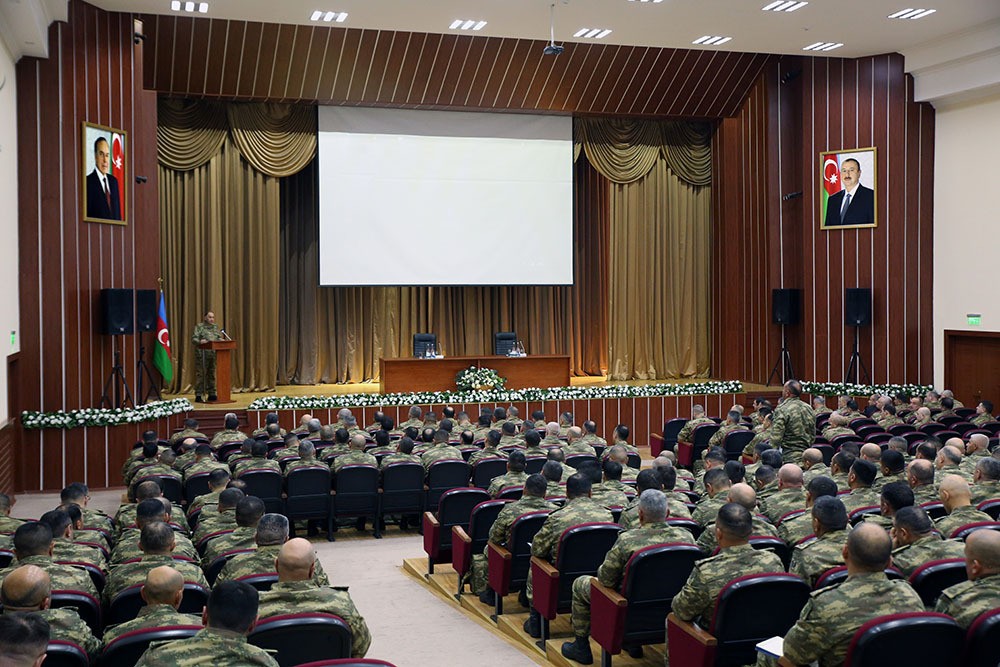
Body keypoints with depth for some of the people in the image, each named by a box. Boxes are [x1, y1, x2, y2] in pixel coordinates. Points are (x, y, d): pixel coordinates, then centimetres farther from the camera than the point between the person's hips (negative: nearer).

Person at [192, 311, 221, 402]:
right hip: (202, 355, -5)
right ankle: (198, 395, -3)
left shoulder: (215, 326, 17)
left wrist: (221, 339, -3)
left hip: (214, 354, 5)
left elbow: (219, 336, 19)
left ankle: (211, 394, 15)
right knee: (200, 375, -5)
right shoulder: (199, 326, 0)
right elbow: (194, 338, -8)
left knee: (212, 374, 9)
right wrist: (200, 341, -28)